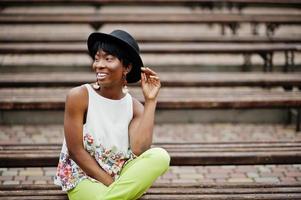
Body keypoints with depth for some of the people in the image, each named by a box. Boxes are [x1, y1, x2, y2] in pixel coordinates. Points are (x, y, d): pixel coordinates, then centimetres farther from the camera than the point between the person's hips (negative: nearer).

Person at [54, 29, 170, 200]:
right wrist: (110, 183, -13)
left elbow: (139, 151, -16)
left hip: (121, 175, 6)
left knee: (160, 156, -25)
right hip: (84, 176, -5)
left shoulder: (135, 107, 2)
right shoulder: (79, 96, -9)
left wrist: (150, 101, -12)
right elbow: (75, 150, -10)